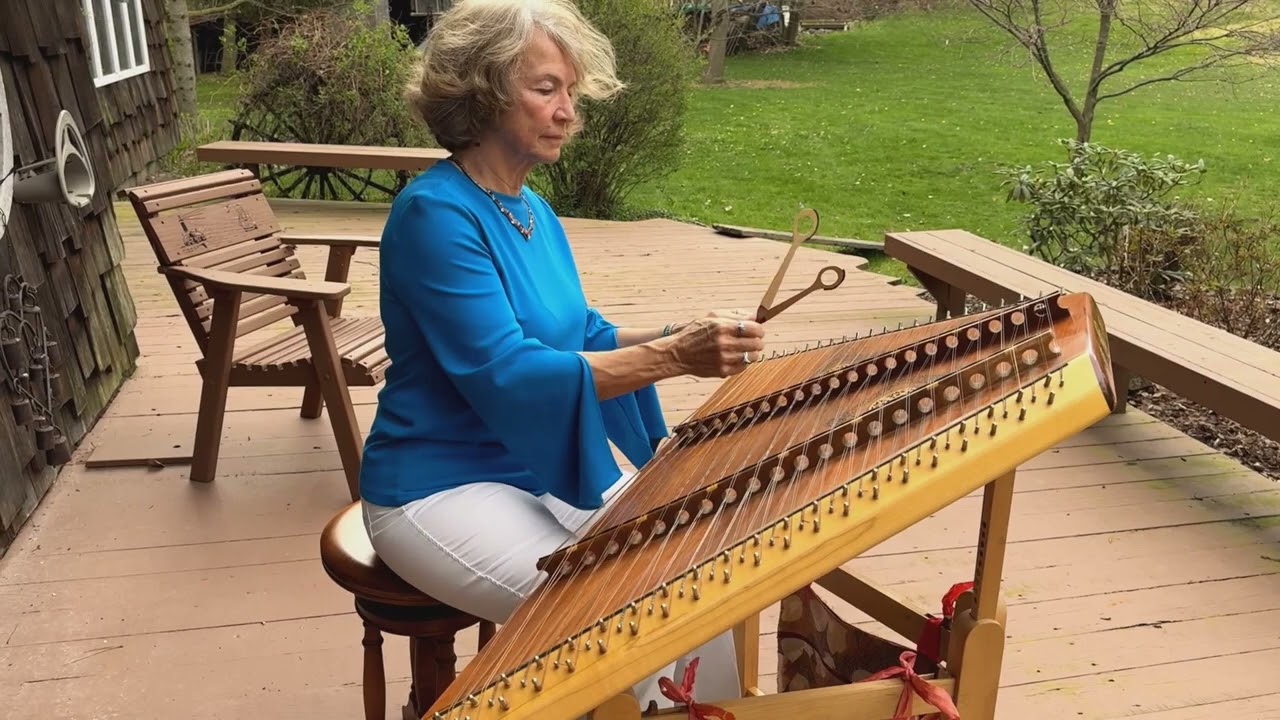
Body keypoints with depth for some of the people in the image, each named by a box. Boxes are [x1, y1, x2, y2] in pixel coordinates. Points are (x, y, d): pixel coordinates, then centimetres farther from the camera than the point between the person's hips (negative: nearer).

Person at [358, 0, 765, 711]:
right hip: (443, 488, -8)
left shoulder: (532, 208, 6)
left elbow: (580, 336, 10)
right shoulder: (435, 211, -21)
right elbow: (508, 376, -28)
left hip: (544, 470, 8)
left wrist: (675, 335, -9)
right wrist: (675, 358, -34)